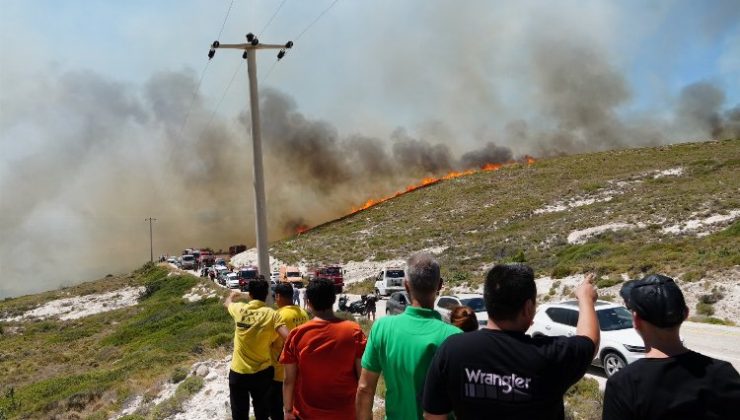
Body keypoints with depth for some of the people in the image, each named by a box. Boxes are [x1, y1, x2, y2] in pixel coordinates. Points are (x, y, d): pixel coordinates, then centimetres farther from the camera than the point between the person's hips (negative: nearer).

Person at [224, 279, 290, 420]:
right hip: (263, 373, -1)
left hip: (238, 372, 1)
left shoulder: (239, 309, -6)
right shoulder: (271, 314, -14)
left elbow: (227, 303, 19)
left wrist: (232, 295, 41)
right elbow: (288, 338, -25)